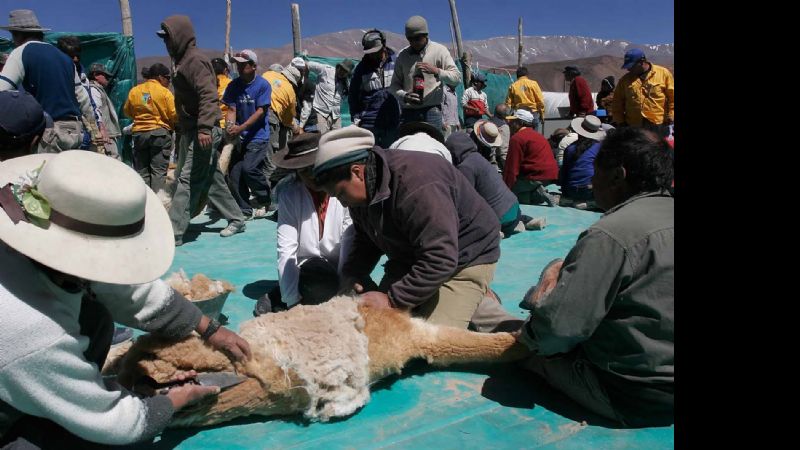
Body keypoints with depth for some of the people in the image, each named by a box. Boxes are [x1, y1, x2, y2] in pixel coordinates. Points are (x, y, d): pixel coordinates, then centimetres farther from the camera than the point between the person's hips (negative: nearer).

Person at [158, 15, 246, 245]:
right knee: (211, 179, 14)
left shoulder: (195, 60, -12)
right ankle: (236, 219, 23)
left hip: (200, 133, -10)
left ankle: (173, 233, -5)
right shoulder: (184, 61, 20)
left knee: (187, 180, -9)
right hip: (191, 131, 10)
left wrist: (204, 128, -31)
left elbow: (208, 95, -24)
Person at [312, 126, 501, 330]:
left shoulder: (417, 185, -34)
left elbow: (440, 260, -36)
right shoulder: (362, 191, -5)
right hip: (411, 257, 9)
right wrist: (351, 275, -9)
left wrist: (392, 299, -31)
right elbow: (365, 239, 9)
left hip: (464, 258, -8)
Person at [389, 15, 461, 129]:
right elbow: (395, 84, 10)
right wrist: (404, 96, -12)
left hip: (431, 110, -2)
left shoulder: (439, 50, 4)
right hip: (408, 111, 2)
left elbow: (457, 78, -1)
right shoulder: (402, 55, 11)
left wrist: (436, 71, -17)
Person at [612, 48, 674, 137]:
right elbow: (617, 102, 10)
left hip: (658, 126, -2)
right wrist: (619, 121, 3)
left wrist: (671, 115, -6)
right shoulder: (625, 79, 7)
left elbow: (672, 96, 0)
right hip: (633, 126, 2)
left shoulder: (663, 73, 0)